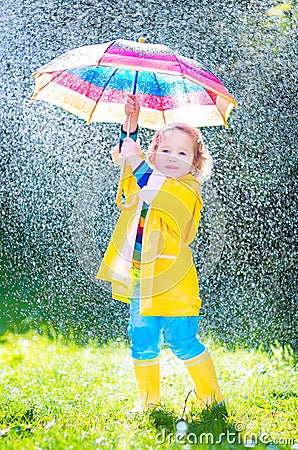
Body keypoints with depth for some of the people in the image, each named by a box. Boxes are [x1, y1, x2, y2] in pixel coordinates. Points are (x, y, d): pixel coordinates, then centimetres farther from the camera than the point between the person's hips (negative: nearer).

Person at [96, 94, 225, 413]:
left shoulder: (188, 190, -11)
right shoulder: (147, 177, 11)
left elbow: (157, 193, -30)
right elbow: (126, 150, 20)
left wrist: (136, 162, -33)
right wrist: (131, 122, 3)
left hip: (173, 285, -6)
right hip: (141, 280, 7)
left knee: (183, 343, -3)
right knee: (142, 344, 10)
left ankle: (211, 396, 13)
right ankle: (148, 399, 24)